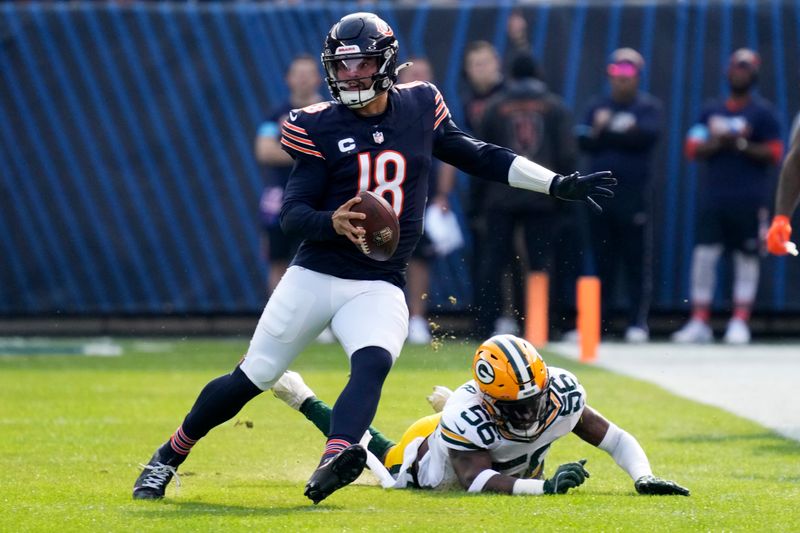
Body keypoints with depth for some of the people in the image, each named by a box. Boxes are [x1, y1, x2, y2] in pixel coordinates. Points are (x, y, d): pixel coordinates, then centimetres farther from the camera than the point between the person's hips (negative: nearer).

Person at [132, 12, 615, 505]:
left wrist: (559, 184, 11)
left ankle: (334, 463, -50)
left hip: (378, 287, 1)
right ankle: (170, 456, 23)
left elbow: (478, 157, 15)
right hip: (315, 275, -1)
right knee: (251, 378, 3)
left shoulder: (419, 108, 4)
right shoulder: (319, 127, -4)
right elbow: (292, 213, -8)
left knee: (374, 362, -29)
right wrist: (332, 222, -30)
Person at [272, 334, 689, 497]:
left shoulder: (561, 394, -37)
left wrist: (644, 479, -48)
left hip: (513, 462, 4)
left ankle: (448, 403, 54)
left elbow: (614, 438, -31)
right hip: (428, 470, -4)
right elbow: (477, 481, -59)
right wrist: (544, 486, -72)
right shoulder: (467, 418, -49)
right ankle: (303, 399, 47)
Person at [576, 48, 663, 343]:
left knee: (637, 261, -5)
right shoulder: (597, 106, 16)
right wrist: (623, 134, -11)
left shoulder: (649, 105, 7)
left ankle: (638, 322, -4)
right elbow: (583, 140, 4)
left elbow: (649, 134, -12)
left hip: (634, 194, -3)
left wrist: (606, 132, -10)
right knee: (602, 261, 5)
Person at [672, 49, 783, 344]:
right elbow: (693, 148, 9)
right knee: (704, 254, -1)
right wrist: (716, 143, -9)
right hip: (713, 195, 4)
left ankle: (740, 322, 3)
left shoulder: (763, 112, 2)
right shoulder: (711, 112, 14)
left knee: (746, 258, -1)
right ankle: (699, 323, 2)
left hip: (749, 198, -4)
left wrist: (741, 145, -15)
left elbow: (774, 154, -4)